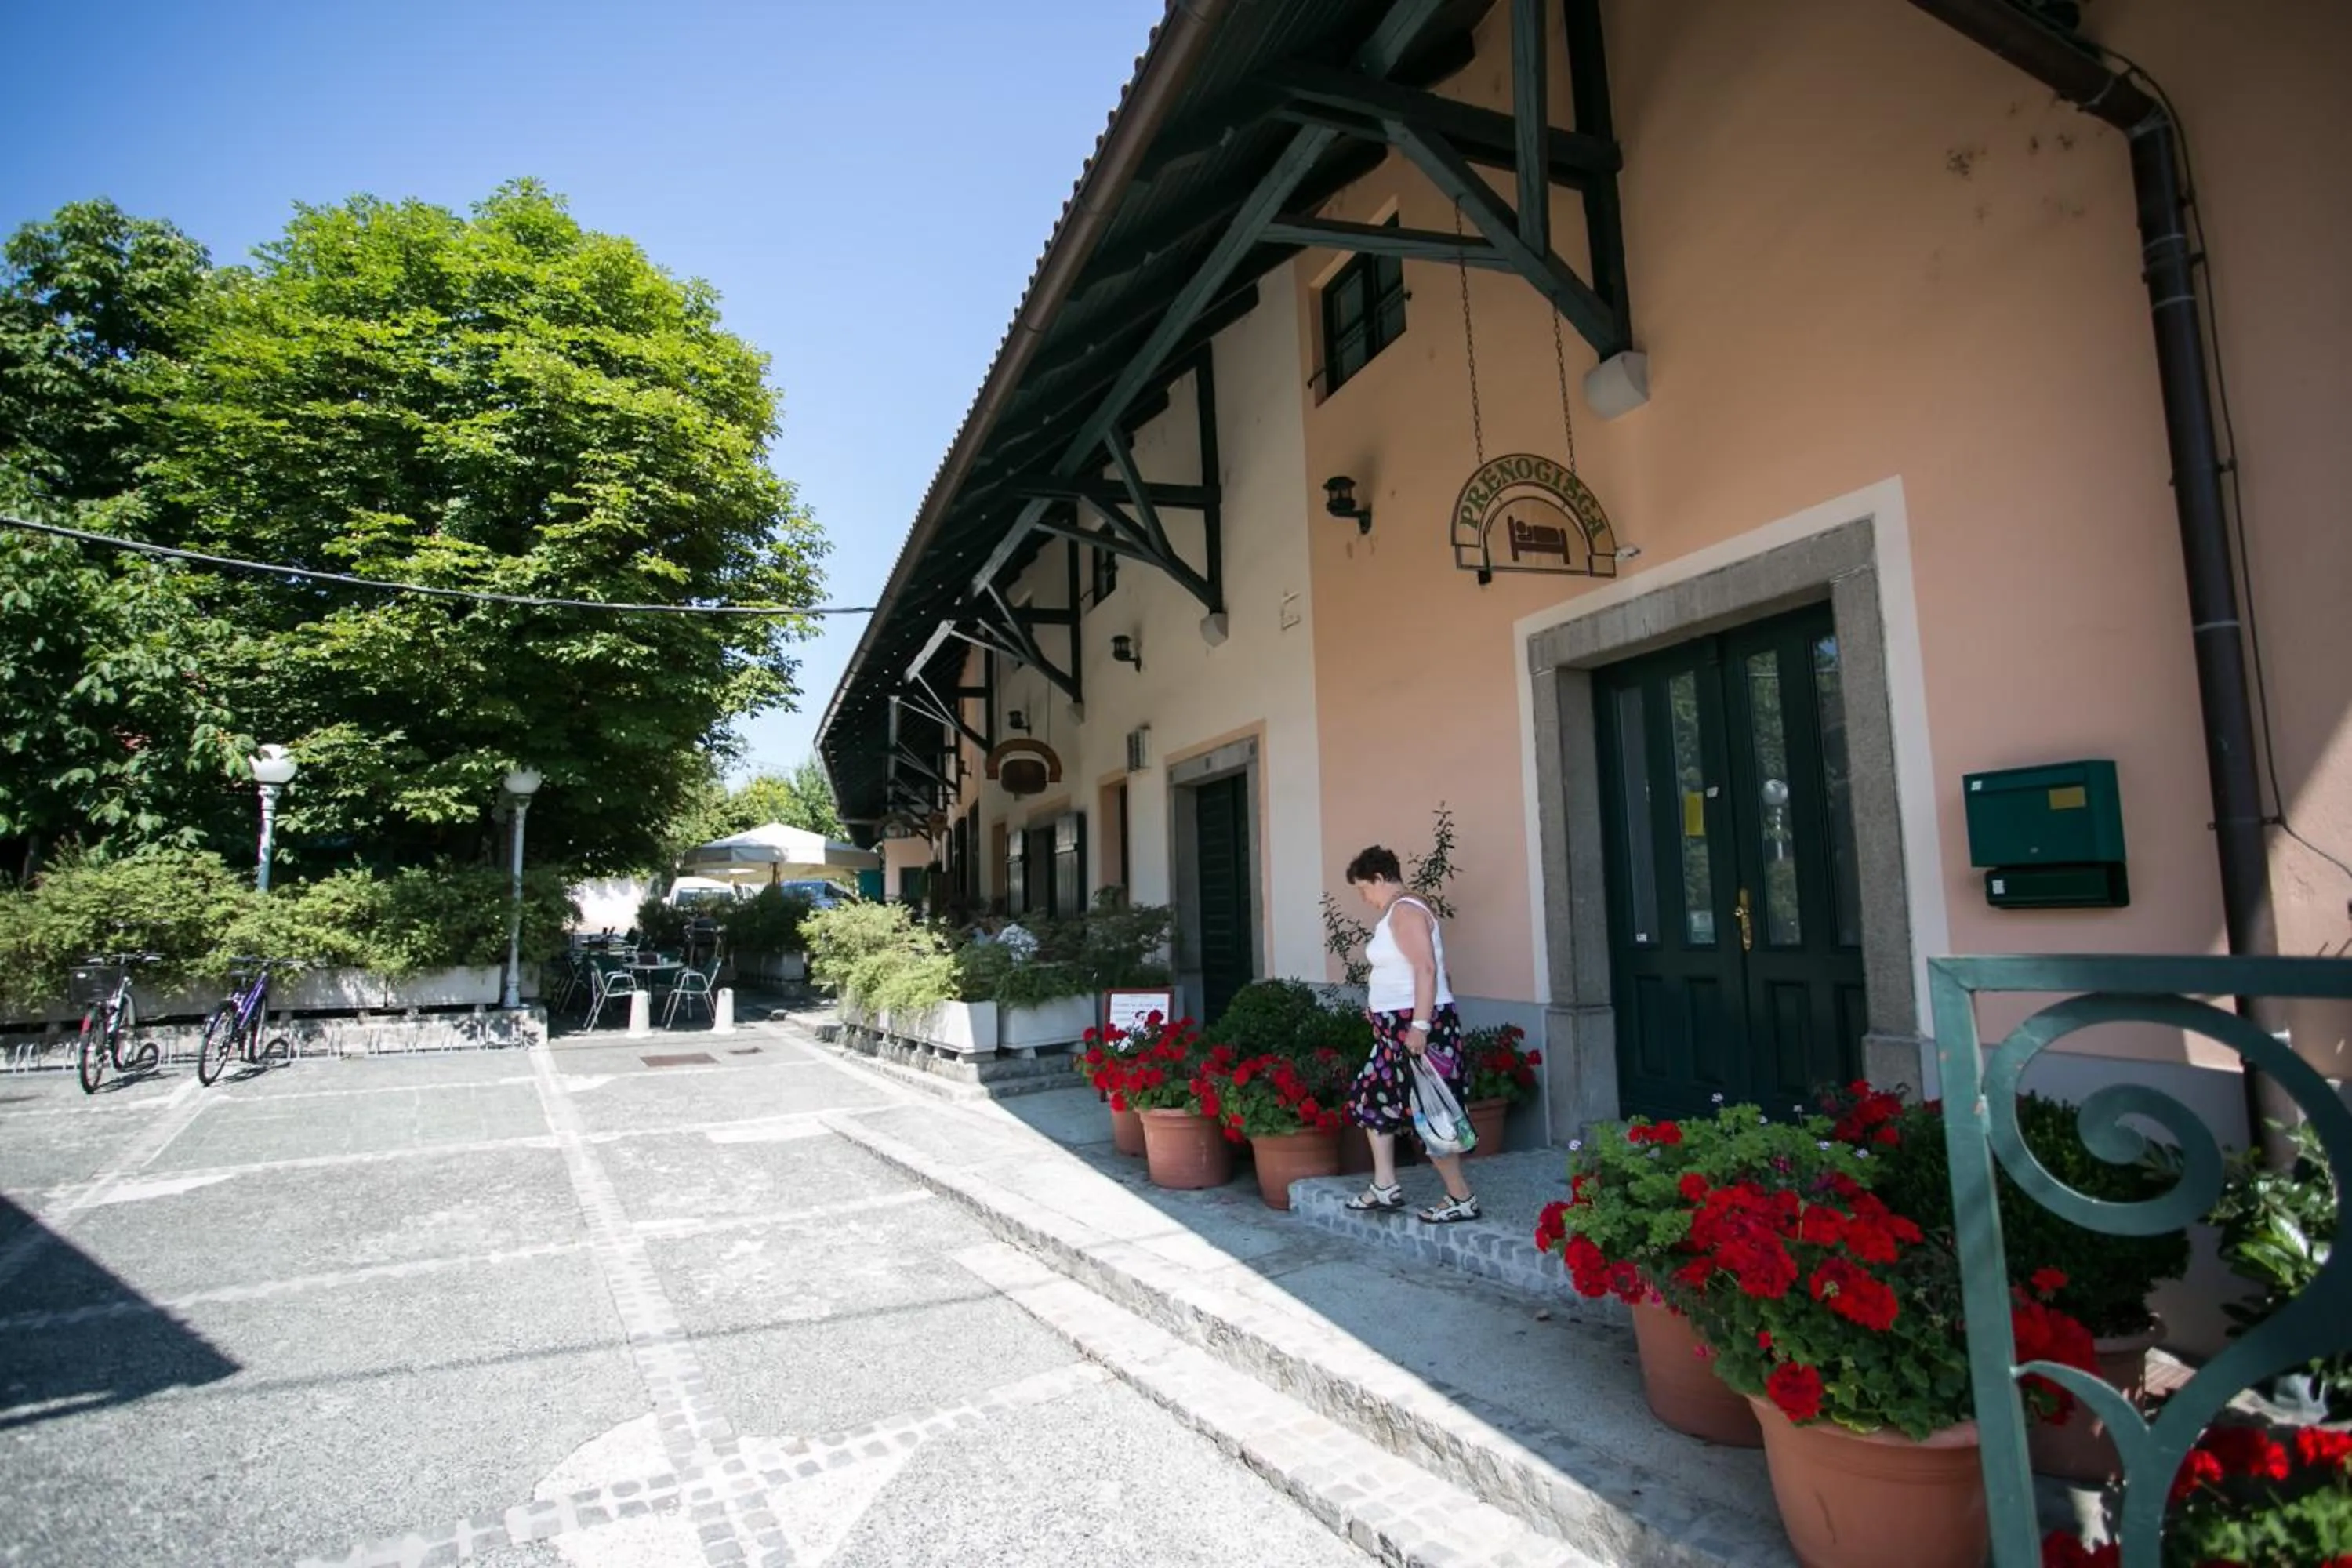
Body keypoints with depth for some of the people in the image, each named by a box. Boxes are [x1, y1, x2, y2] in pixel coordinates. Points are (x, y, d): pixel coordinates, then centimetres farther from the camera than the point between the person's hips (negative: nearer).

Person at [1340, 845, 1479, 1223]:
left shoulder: (1405, 911, -16)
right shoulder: (1395, 913, 15)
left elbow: (1427, 969, -24)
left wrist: (1419, 1025, -28)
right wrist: (1377, 1006, 29)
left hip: (1418, 1026, -11)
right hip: (1397, 1027, 11)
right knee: (1373, 1099, 15)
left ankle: (1463, 1198, 7)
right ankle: (1385, 1186, 22)